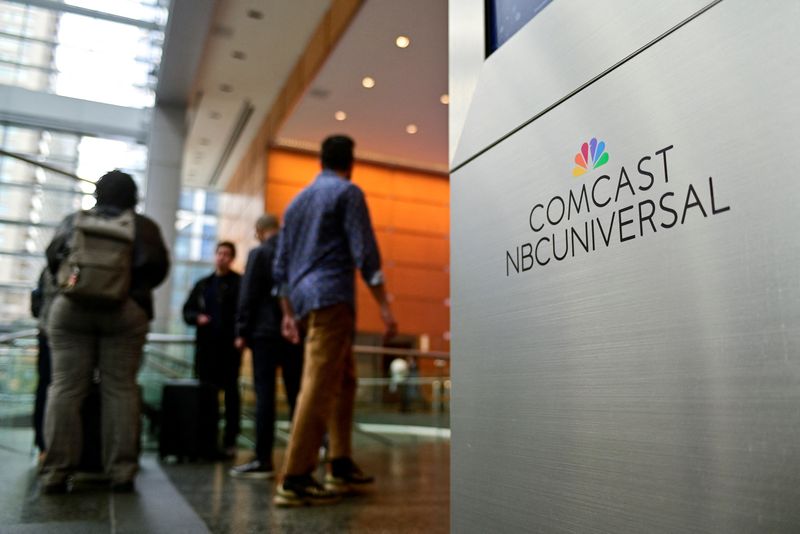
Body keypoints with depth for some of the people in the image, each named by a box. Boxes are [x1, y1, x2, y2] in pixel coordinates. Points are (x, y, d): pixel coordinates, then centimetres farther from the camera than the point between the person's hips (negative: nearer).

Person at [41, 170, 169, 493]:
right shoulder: (143, 225, 11)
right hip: (125, 310, -1)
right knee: (120, 389, 0)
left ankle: (55, 473, 1)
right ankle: (122, 472, 1)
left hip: (71, 307, 2)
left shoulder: (74, 220, 16)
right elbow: (158, 266, 1)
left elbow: (52, 257, 10)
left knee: (66, 387, 2)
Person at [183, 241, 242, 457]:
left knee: (231, 392, 2)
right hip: (206, 344, 5)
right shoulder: (203, 284, 18)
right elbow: (187, 310, 18)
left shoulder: (240, 283, 1)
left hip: (230, 345, -4)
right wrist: (197, 317, -4)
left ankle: (230, 441, 7)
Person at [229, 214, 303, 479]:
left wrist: (242, 331, -2)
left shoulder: (259, 253, -3)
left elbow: (248, 296, -7)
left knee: (265, 396, -3)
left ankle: (263, 460, -3)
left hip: (265, 333, -4)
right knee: (296, 395, 7)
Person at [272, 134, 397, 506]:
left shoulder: (297, 200, 22)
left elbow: (281, 265, 20)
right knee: (320, 387, -9)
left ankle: (341, 465, 17)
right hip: (332, 298, -8)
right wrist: (384, 305, -10)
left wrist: (288, 314, 24)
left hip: (305, 300, 8)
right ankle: (294, 481, -8)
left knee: (344, 380, 15)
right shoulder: (348, 192, 0)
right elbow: (364, 252, -11)